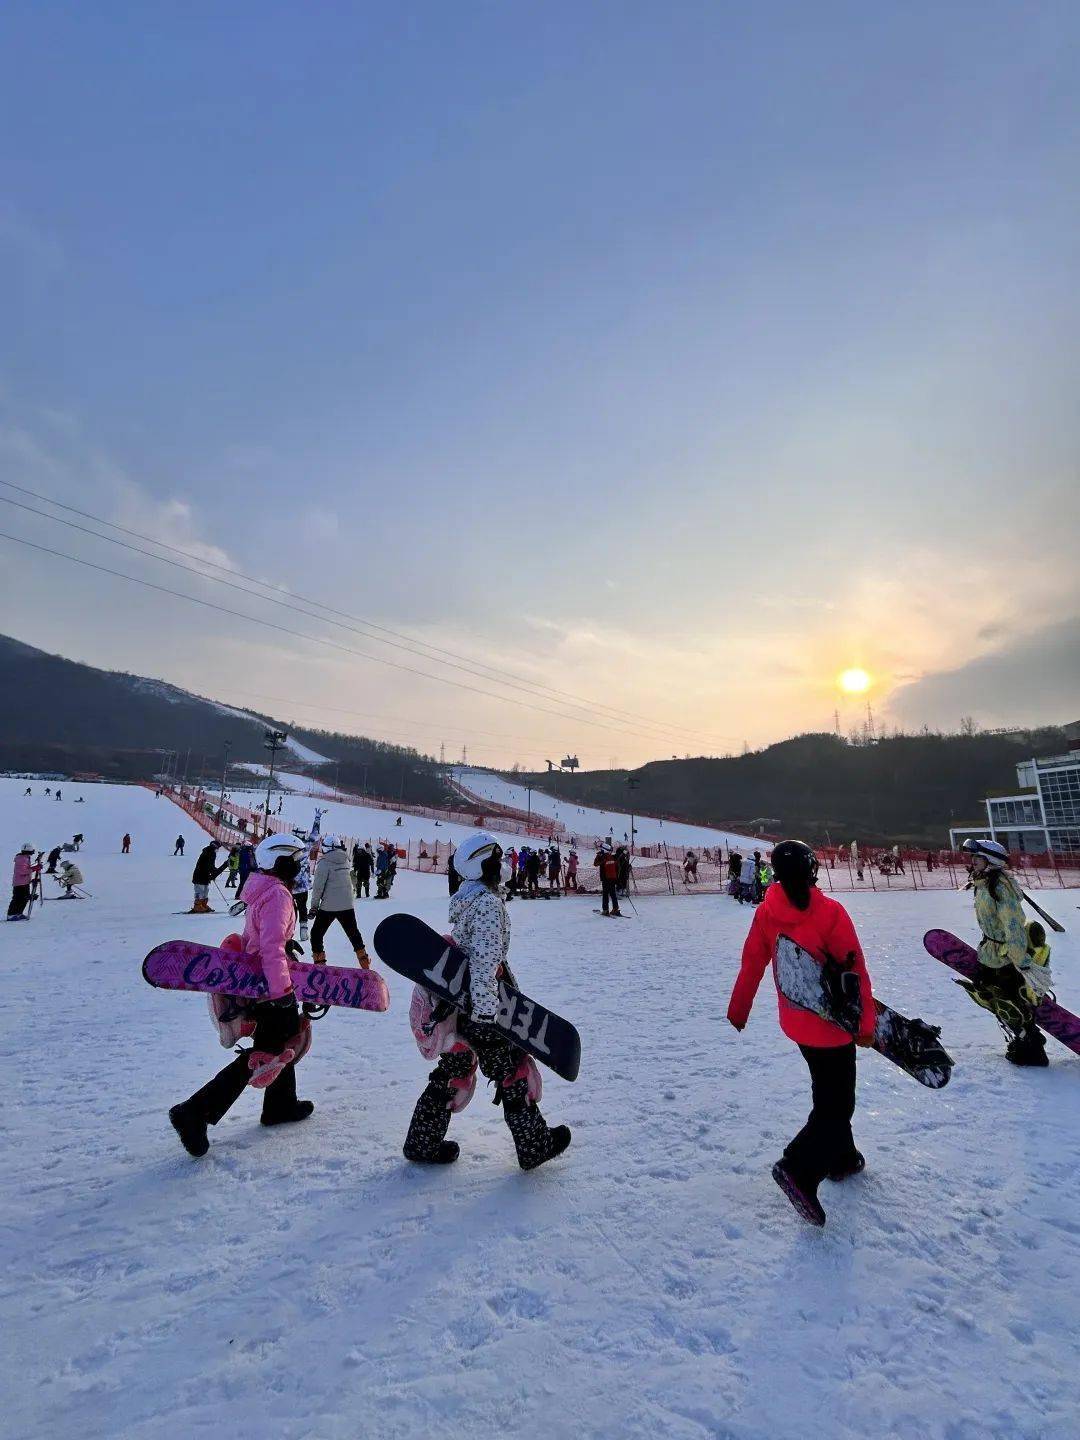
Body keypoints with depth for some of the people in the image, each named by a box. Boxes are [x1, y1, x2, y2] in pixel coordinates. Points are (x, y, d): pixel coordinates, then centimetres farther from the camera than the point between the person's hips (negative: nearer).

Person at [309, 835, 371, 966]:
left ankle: (319, 963, 7)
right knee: (354, 933, 18)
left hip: (329, 907, -5)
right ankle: (365, 963, 22)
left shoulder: (324, 863, -12)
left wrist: (314, 906, -4)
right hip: (347, 905, 5)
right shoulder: (345, 860, 4)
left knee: (316, 933, 12)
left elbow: (318, 887, -12)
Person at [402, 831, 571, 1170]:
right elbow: (484, 964, -25)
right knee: (511, 1072, 8)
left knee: (453, 1070, 21)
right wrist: (484, 1017, -25)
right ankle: (534, 1146, 24)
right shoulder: (489, 902, -20)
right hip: (478, 1007, -8)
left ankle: (422, 1143, 32)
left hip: (455, 1003, 9)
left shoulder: (466, 898, 9)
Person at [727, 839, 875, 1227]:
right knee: (837, 1103, 5)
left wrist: (738, 1009, 10)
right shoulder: (830, 912, -23)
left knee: (828, 1091, 26)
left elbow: (751, 965, -2)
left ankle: (841, 1158, 41)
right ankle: (799, 1170, -8)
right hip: (833, 1024, -5)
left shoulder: (766, 913, -10)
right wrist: (866, 1022, -7)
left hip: (796, 1021, 6)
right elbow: (855, 970, -18)